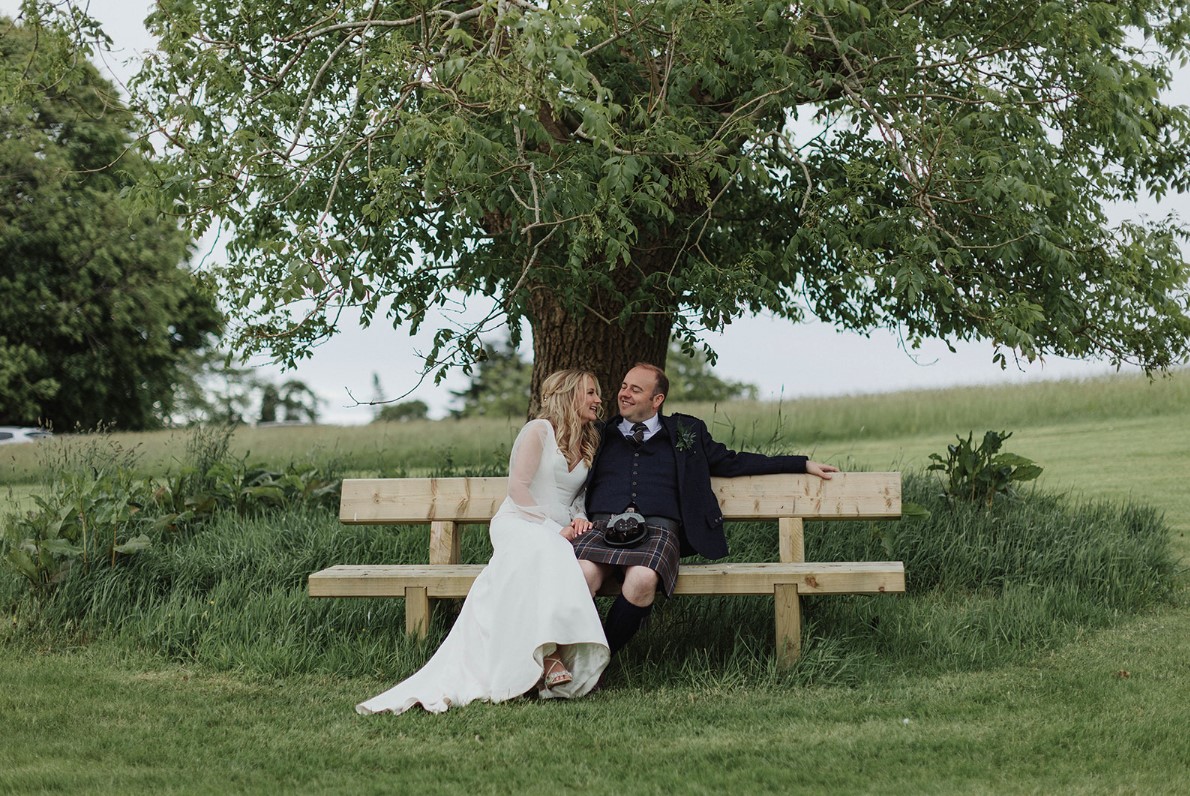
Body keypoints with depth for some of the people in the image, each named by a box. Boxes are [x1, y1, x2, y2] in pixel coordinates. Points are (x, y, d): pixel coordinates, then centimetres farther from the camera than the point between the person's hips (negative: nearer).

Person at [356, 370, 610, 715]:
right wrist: (551, 528, -13)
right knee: (542, 553, -41)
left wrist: (579, 518, 4)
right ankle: (549, 657, -49)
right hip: (518, 522, -5)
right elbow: (518, 486, -5)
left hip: (557, 536, 5)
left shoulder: (590, 445, 25)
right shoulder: (539, 431, 5)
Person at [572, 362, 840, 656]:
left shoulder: (686, 432, 23)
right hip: (602, 525, 1)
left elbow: (732, 462, 26)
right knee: (582, 575, -36)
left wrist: (803, 464, 23)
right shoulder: (600, 435, 24)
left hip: (657, 528, -1)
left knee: (642, 580, -37)